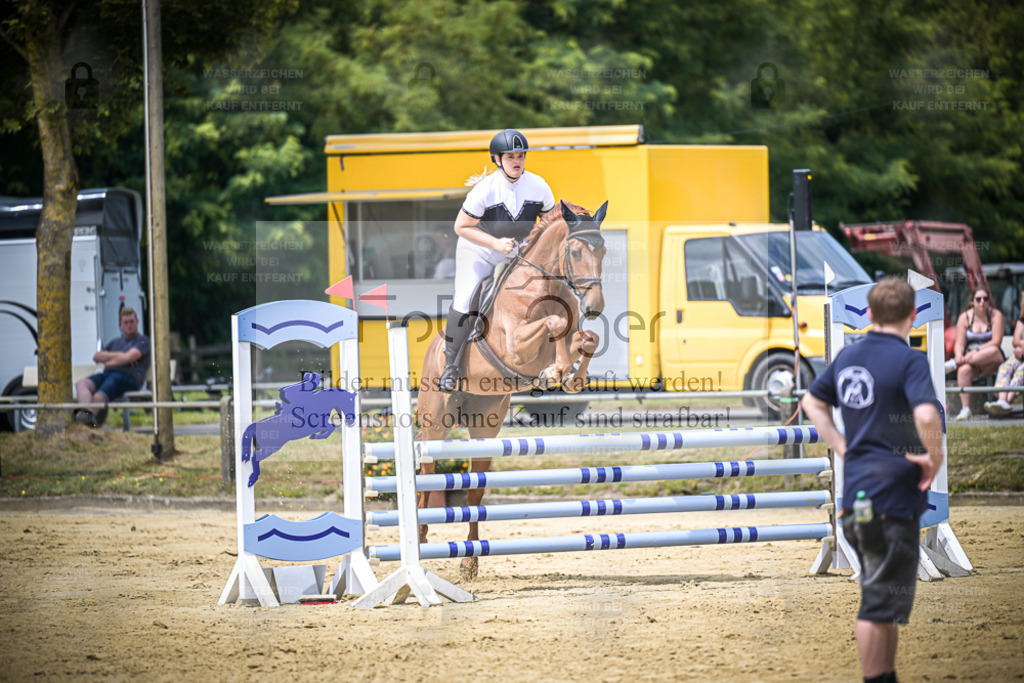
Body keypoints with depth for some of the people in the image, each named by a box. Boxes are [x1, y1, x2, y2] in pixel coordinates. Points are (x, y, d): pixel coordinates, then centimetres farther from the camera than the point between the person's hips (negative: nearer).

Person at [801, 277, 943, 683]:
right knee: (881, 602, -3)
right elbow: (926, 414, -30)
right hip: (895, 495, -8)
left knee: (885, 599, 20)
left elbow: (812, 402, 23)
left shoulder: (848, 357, 10)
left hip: (855, 494, 8)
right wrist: (935, 458, -14)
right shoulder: (908, 361, -14)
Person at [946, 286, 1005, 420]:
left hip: (992, 361, -1)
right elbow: (959, 343, 1)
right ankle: (965, 409, -40)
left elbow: (996, 342, -10)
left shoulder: (995, 315, 1)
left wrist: (977, 351, -23)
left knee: (993, 351, -38)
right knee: (964, 370, -35)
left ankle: (953, 364, -34)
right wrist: (959, 355, -23)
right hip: (969, 359, 1)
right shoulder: (965, 317, 7)